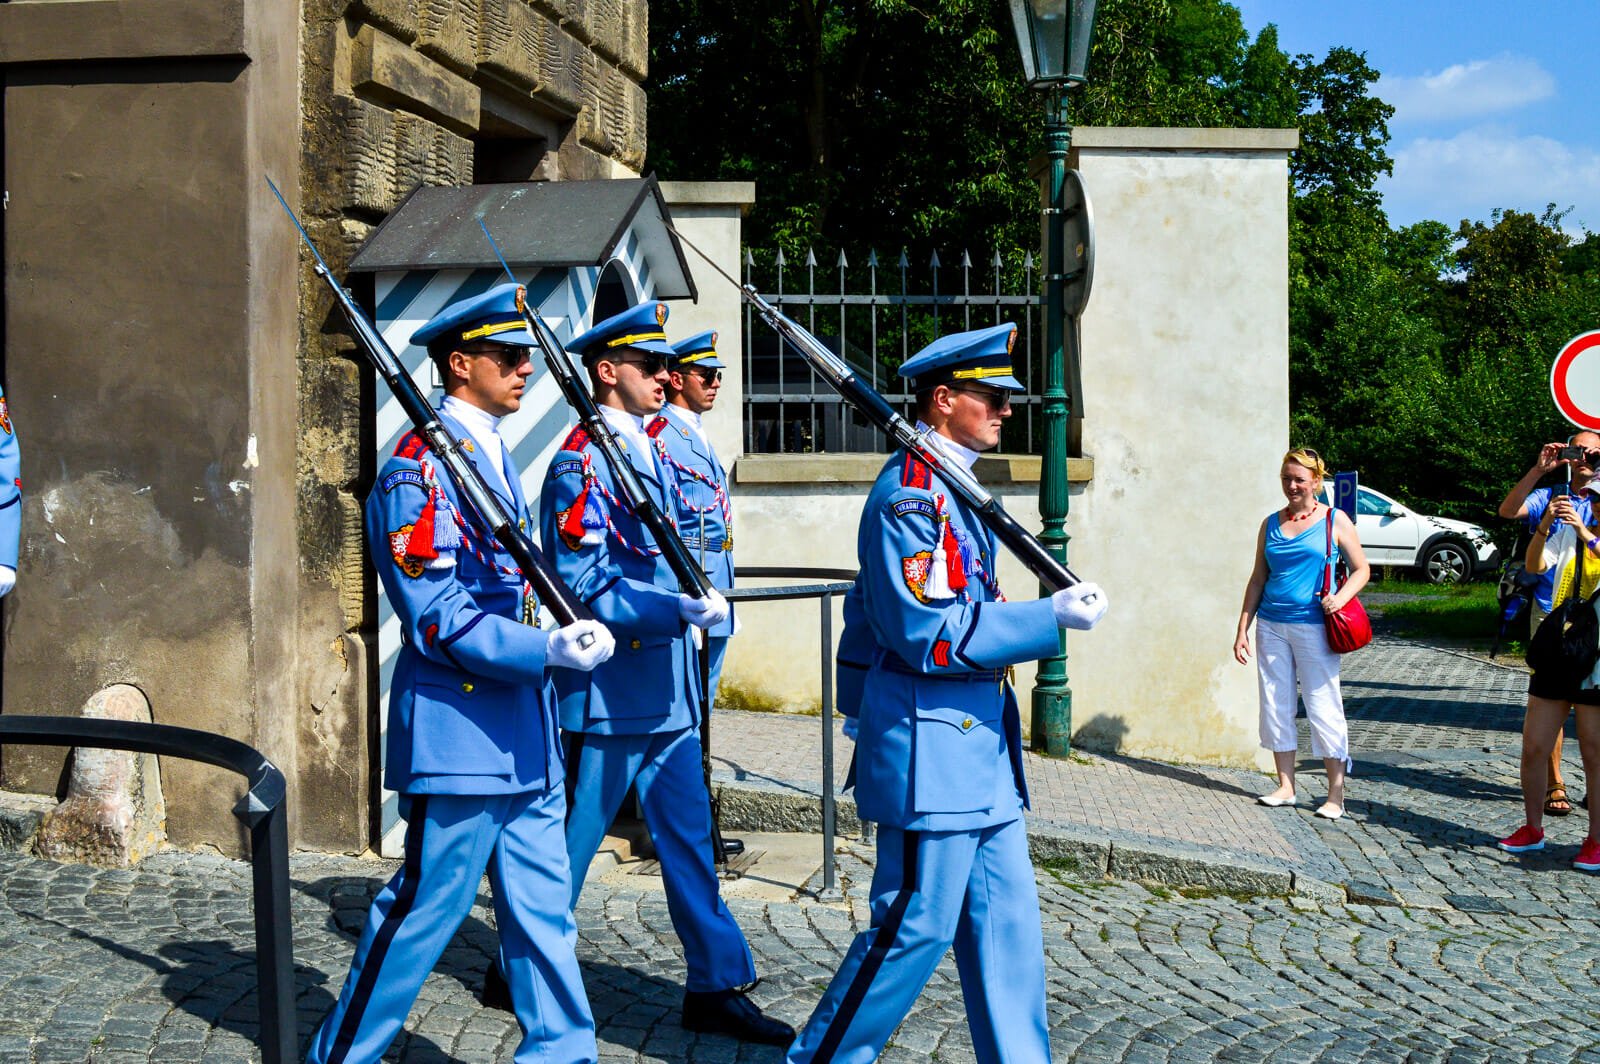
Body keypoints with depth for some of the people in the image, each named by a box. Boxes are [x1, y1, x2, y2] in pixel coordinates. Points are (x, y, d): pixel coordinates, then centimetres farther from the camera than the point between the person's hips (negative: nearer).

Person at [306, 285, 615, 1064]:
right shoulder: (419, 468, -14)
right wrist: (546, 652, -26)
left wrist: (566, 635, 13)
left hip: (522, 734, 9)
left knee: (543, 908, 11)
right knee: (425, 908, 1)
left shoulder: (494, 456, 15)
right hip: (458, 732, -9)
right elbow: (437, 619, -20)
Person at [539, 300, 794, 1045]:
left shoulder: (646, 452, 12)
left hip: (665, 693, 8)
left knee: (689, 837, 9)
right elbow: (589, 590, -22)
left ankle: (717, 986, 15)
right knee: (568, 845, 5)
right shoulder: (581, 464, -15)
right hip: (608, 695, -8)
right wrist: (684, 610, -30)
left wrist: (695, 610, 18)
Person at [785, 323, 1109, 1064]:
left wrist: (863, 703, 27)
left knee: (1005, 923, 11)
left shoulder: (947, 486, 14)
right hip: (929, 748, -10)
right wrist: (1052, 618, -20)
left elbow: (871, 605, 23)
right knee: (916, 926, -1)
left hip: (977, 744, 10)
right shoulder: (909, 492, -17)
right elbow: (929, 635, -22)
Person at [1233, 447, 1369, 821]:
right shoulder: (1271, 524, 11)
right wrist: (1243, 628, 10)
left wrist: (1341, 598, -16)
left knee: (1323, 707, -4)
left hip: (1313, 627, -4)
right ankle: (1285, 787, 16)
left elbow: (1361, 569, 3)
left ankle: (1336, 795, 2)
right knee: (1276, 705, 6)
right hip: (1272, 626, 4)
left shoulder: (1334, 521, 1)